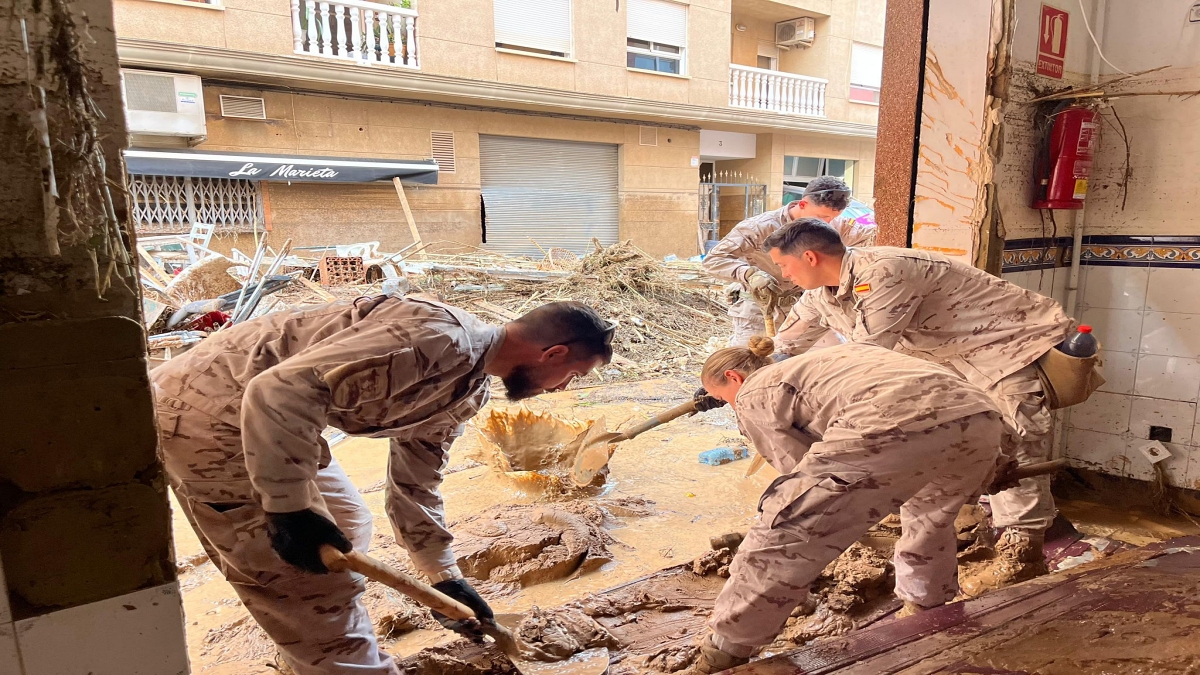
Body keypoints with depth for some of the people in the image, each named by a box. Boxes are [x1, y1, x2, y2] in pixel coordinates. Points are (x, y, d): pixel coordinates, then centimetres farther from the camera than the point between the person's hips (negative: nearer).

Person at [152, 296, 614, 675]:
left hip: (260, 416, 10)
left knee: (346, 530, 21)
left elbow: (415, 484, 16)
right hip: (203, 409, -10)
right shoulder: (436, 339, -27)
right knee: (317, 589, -5)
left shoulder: (468, 389, 6)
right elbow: (279, 390, -31)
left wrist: (445, 576, 19)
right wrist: (290, 508, -24)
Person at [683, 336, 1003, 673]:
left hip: (896, 425, -8)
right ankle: (928, 609, 56)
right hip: (977, 416, 9)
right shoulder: (828, 359, 41)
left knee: (784, 533, 5)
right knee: (929, 513, 38)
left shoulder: (754, 394, 18)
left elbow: (806, 474, 15)